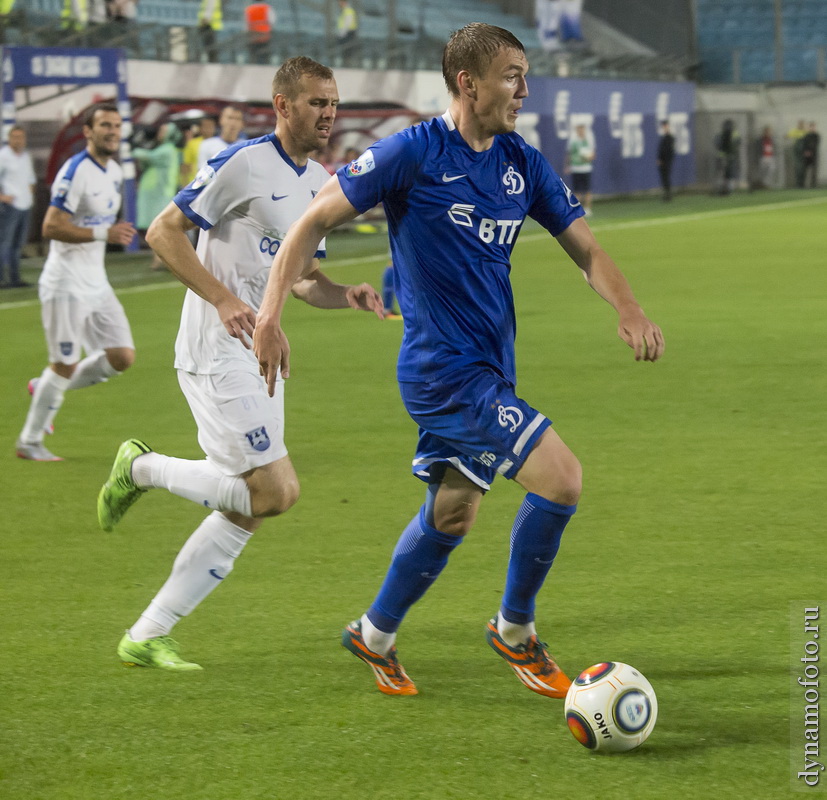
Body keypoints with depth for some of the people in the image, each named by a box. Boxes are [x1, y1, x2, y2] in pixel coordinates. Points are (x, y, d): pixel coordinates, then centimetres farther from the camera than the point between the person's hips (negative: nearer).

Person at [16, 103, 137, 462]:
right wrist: (103, 234, -26)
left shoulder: (115, 173, 10)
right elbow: (51, 227, -23)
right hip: (66, 285, -8)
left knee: (122, 358, 4)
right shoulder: (75, 172, -18)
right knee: (65, 365, -3)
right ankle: (29, 442, 12)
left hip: (96, 284, 8)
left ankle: (46, 388, 22)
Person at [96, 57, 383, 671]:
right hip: (218, 352, -9)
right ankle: (143, 467, 4)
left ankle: (146, 637, 10)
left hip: (261, 356, 9)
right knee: (277, 491, -16)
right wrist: (223, 298, -22)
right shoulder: (244, 164, -12)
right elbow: (164, 231, -13)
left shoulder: (320, 183, 14)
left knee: (245, 512, 5)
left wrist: (348, 295, 0)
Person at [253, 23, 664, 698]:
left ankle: (376, 635, 37)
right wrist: (270, 313, -17)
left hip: (492, 365, 8)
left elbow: (584, 246, 10)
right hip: (444, 368, -8)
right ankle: (515, 630, 3)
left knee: (452, 515, 18)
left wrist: (628, 309, -9)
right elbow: (316, 219, -9)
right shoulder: (413, 154, -12)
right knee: (560, 477, -16)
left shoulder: (523, 163, 7)